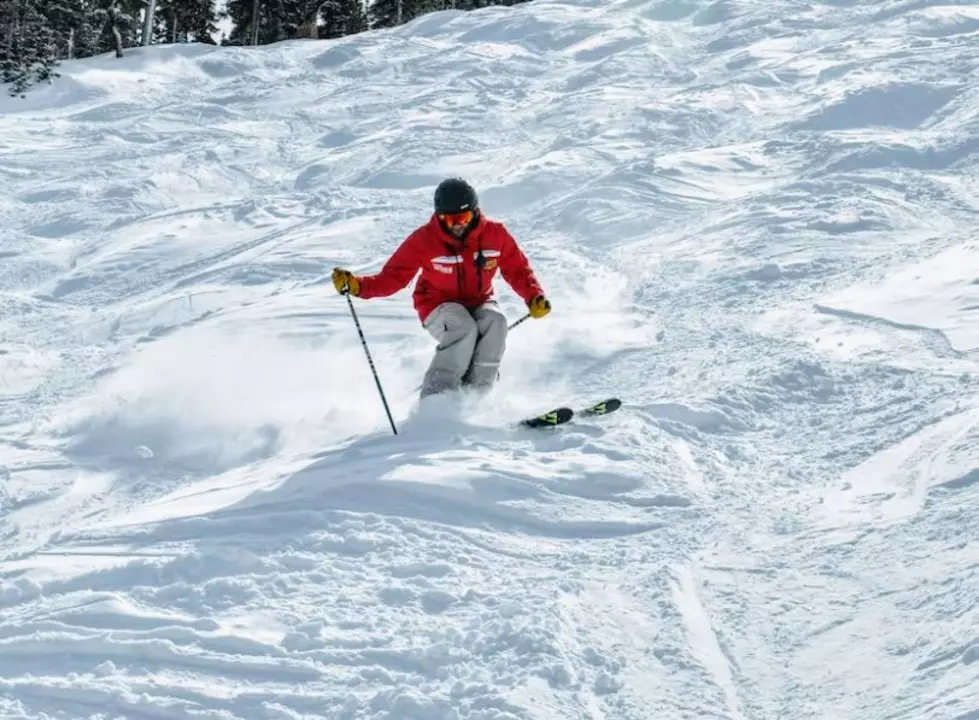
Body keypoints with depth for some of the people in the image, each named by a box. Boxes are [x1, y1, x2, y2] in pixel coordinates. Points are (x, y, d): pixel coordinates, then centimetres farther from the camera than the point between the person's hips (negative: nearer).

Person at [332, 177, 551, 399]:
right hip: (439, 308, -3)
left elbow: (517, 269, 3)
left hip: (479, 304, 3)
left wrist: (534, 297, -15)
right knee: (465, 328, -36)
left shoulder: (494, 234, -9)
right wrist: (357, 285, -29)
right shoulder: (424, 239, -14)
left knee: (495, 321, -32)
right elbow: (393, 277, -13)